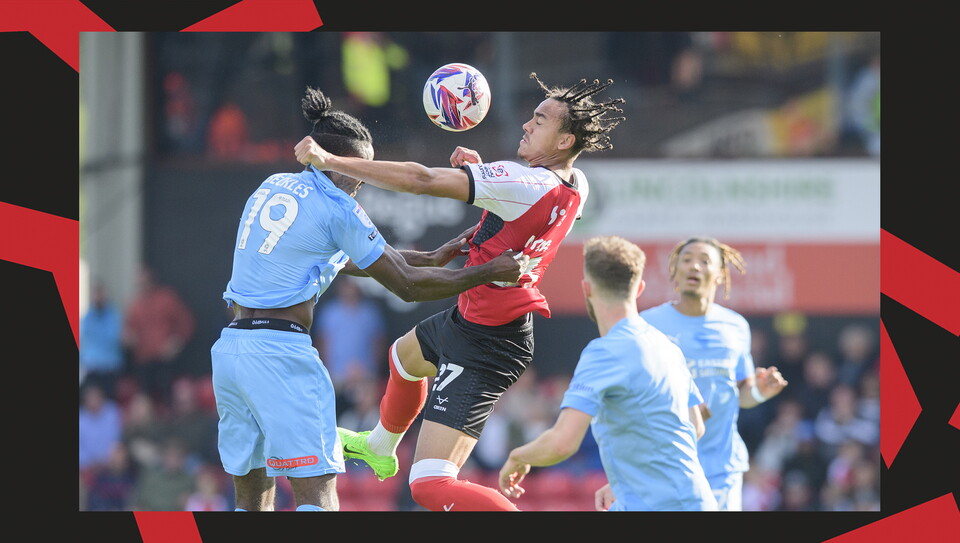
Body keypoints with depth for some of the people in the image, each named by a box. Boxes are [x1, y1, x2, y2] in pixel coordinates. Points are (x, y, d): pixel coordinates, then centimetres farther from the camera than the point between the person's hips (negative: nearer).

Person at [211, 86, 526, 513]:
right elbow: (407, 286, -2)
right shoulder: (337, 207, -5)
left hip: (229, 347, 8)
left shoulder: (274, 186, 18)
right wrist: (489, 273, 4)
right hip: (281, 350, -8)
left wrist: (431, 258, 28)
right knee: (317, 492, -9)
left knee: (253, 494, 13)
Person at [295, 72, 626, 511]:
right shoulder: (575, 186, -3)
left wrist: (330, 160, -24)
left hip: (482, 349, -10)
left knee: (431, 486, -17)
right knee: (405, 355, 41)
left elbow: (421, 180, -30)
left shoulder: (520, 183, -29)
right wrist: (478, 169, -1)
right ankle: (380, 447, 68)